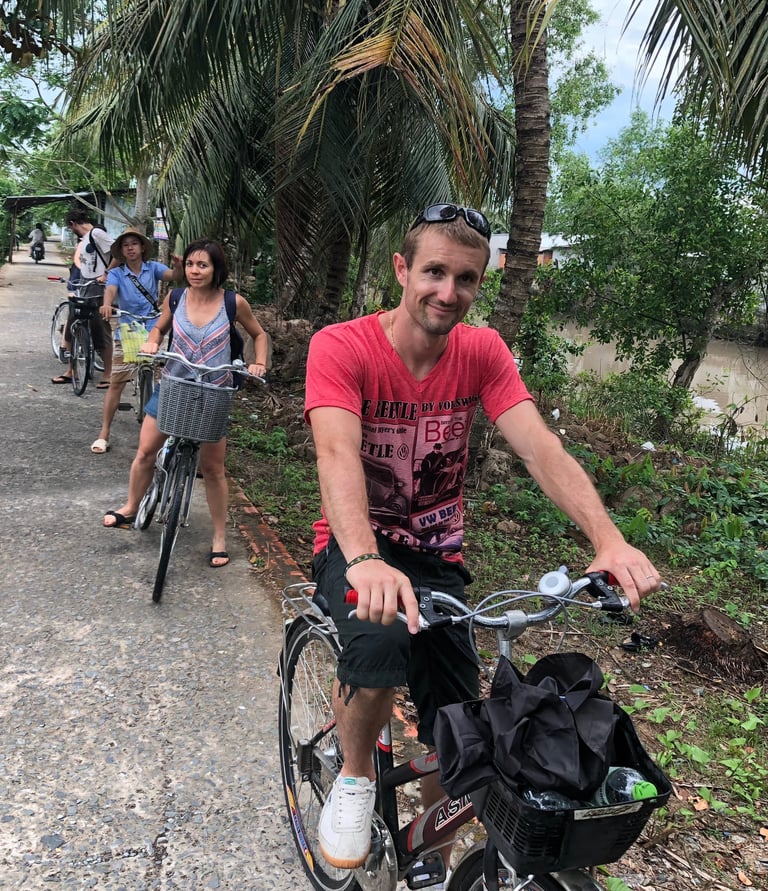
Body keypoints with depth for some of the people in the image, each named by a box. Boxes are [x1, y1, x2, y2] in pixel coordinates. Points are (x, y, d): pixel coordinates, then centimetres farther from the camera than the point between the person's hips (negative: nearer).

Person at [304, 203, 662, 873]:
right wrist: (365, 560, -51)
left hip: (436, 553, 4)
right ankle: (355, 777, -1)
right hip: (357, 546, -3)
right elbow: (338, 455, -33)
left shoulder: (482, 351, -7)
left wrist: (608, 539, -35)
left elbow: (540, 446, -19)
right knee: (381, 640, -36)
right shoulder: (341, 346, -17)